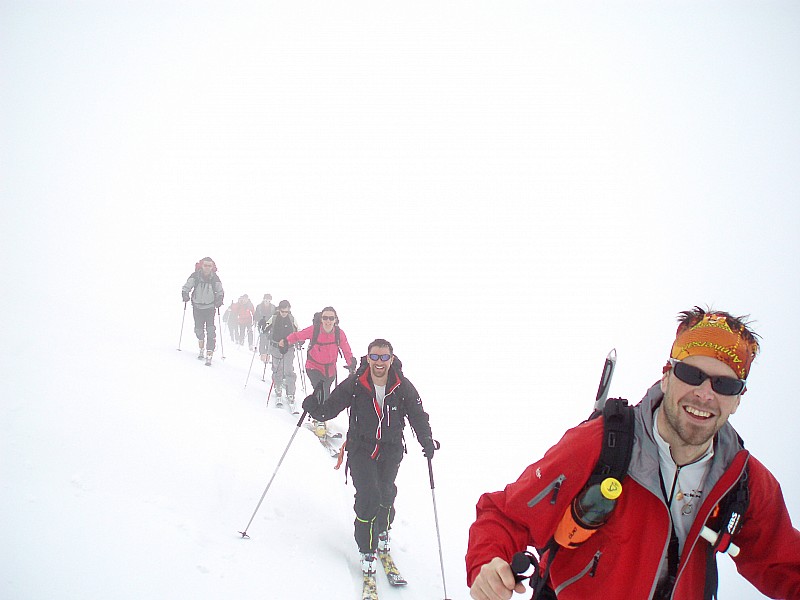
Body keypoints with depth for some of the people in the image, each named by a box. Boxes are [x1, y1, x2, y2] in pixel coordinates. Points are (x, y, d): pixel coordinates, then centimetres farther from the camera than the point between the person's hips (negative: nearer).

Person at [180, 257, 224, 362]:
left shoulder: (215, 278, -7)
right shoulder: (195, 276, -8)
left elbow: (220, 291, 1)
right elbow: (187, 286, -5)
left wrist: (219, 299, -16)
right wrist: (185, 294, -24)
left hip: (210, 307, -1)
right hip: (197, 306, 1)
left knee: (210, 330, -12)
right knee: (198, 329, 9)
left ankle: (209, 353, -12)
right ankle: (201, 349, 32)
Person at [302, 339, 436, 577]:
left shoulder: (403, 387, -9)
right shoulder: (354, 384, -13)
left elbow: (418, 415, -3)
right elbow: (330, 408, -11)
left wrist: (426, 439, -18)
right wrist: (315, 407, -31)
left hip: (391, 450, 2)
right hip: (361, 448, -2)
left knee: (386, 495, 4)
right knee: (367, 497, -12)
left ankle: (382, 531, 38)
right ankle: (367, 551, 5)